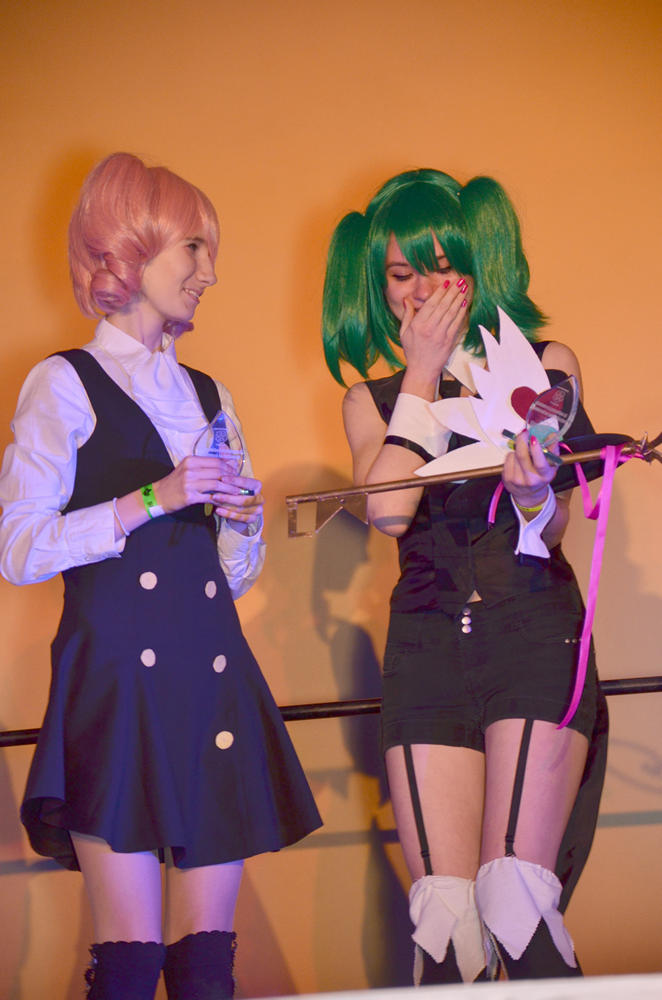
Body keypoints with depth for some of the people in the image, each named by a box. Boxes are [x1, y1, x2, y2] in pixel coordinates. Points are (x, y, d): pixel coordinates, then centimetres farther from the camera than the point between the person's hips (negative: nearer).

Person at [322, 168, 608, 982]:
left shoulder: (544, 364, 11)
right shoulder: (371, 399, 16)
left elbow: (553, 525, 1)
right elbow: (388, 510, -5)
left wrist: (532, 492, -22)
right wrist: (422, 376, -1)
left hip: (533, 631, -2)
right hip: (427, 643, 2)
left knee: (514, 895, -17)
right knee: (444, 909, -10)